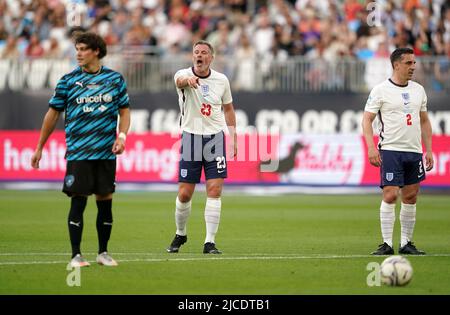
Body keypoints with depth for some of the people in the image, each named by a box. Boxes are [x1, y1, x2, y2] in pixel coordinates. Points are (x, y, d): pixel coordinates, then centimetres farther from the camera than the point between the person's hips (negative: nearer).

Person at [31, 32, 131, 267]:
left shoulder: (115, 79, 6)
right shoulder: (68, 80, 2)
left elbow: (124, 111, 13)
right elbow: (53, 113, 6)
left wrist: (122, 136, -5)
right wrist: (39, 148, 7)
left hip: (106, 152, 2)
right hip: (78, 151, -2)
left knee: (105, 201, 5)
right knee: (78, 202, -5)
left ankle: (103, 252, 16)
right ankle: (76, 255, 1)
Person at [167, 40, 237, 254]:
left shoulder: (221, 80, 4)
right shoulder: (183, 74, -6)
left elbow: (228, 108, 17)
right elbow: (180, 80, -32)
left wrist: (233, 136, 11)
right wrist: (188, 80, -56)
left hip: (215, 138, 1)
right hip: (190, 138, -1)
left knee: (214, 191, -8)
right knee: (184, 194, 1)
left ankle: (210, 242, -4)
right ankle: (180, 234, 25)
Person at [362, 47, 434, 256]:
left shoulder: (418, 90, 12)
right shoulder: (381, 90, -5)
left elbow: (424, 121, 19)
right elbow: (367, 119, -5)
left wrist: (428, 150, 12)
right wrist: (371, 148, -16)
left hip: (414, 152, 6)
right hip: (390, 150, -5)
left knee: (410, 198, 6)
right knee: (390, 195, -12)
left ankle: (406, 243, 14)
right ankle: (387, 244, -7)